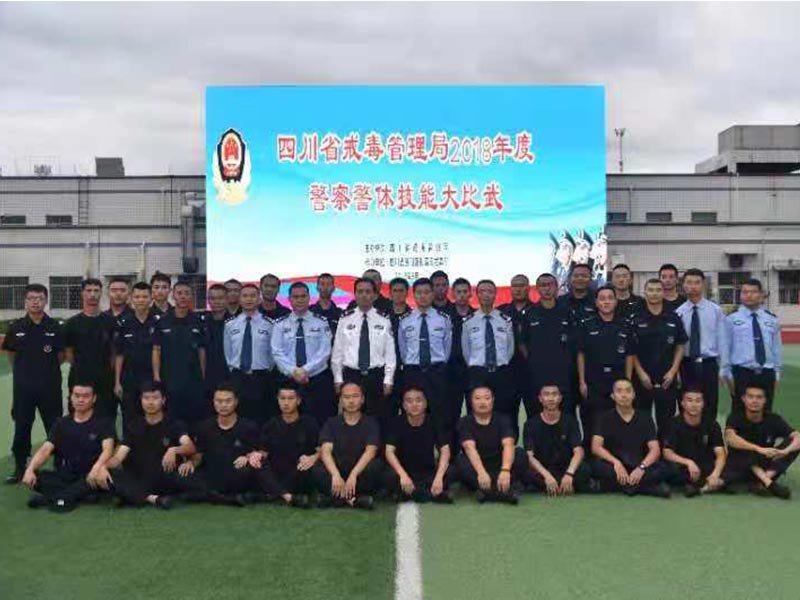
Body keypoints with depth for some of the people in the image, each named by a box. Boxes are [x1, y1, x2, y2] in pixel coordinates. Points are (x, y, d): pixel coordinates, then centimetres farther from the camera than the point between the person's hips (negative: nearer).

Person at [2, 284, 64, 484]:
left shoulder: (55, 327, -4)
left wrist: (47, 369, 5)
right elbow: (11, 354, 12)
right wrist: (24, 369, 10)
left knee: (55, 428, 5)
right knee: (21, 428, 9)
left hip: (49, 386, -1)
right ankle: (20, 469, 22)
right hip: (23, 386, 1)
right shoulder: (16, 327, -1)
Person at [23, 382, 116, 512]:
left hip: (89, 478, -3)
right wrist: (30, 469, -23)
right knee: (35, 477, -22)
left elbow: (107, 449, -17)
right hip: (64, 477, 3)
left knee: (104, 475, -37)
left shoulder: (103, 423, -1)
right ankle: (82, 495, -30)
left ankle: (55, 497, -33)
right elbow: (45, 449, -3)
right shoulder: (61, 424, 10)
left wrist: (98, 467, -40)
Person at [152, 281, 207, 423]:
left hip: (194, 380, 1)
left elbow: (202, 351, 7)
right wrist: (156, 376, -5)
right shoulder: (162, 322, 3)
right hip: (169, 381, 0)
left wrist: (203, 376, 3)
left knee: (196, 419, 3)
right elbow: (156, 350, 3)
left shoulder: (198, 322, 5)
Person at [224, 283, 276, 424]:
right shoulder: (230, 324, 5)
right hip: (237, 378, 2)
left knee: (261, 419, 3)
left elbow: (273, 352, 3)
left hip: (261, 378, -2)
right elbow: (227, 351, 13)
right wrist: (233, 368, 10)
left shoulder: (269, 324, -3)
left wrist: (266, 371, 6)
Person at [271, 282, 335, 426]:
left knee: (319, 422, -1)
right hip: (287, 380, 1)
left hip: (318, 380, -1)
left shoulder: (321, 323, 4)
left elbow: (324, 352, -5)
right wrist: (293, 372, -16)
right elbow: (277, 353, -2)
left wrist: (306, 370, -17)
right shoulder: (280, 325, 7)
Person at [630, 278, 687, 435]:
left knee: (666, 421, 6)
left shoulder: (674, 319, 4)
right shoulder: (636, 319, -1)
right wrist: (641, 373, -8)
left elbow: (679, 347, 6)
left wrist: (673, 371, -5)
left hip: (667, 379, 1)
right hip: (642, 378, -1)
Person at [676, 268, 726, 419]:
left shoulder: (716, 310, 2)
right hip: (686, 366, 0)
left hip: (709, 365, 0)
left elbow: (721, 340, 2)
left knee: (709, 410, 6)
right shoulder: (678, 312, 1)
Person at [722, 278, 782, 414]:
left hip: (767, 374, 3)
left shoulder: (772, 319, 7)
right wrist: (727, 373, -3)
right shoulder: (731, 319, -2)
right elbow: (726, 348, -1)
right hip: (741, 373, -3)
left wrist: (776, 373, 9)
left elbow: (777, 347, 11)